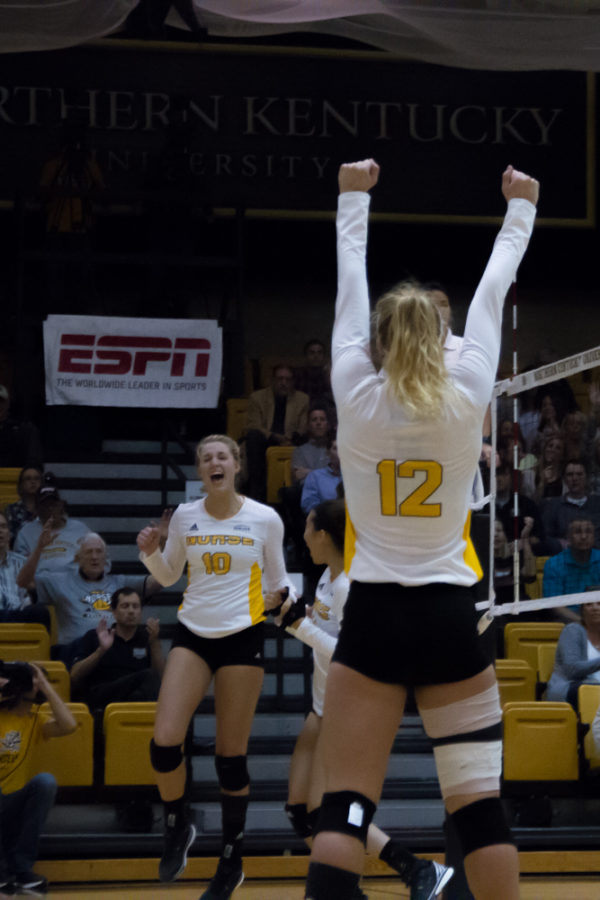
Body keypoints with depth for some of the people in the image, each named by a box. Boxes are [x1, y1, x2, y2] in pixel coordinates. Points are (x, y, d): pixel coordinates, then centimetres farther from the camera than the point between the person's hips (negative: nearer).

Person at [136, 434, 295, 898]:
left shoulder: (265, 519, -3)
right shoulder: (185, 516, 4)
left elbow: (278, 582, 8)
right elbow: (168, 575, 15)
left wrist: (288, 603, -11)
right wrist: (150, 552, -4)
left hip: (242, 636, -2)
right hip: (192, 633, 2)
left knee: (231, 755, 0)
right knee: (164, 742, -13)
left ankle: (232, 862, 15)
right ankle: (178, 828, 14)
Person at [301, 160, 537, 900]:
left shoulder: (356, 397, -4)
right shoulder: (467, 399, -4)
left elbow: (349, 283, 9)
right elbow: (492, 291, 10)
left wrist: (354, 198, 23)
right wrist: (520, 208, 23)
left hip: (373, 618, 0)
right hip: (449, 618, 0)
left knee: (345, 807, -4)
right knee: (478, 806, 4)